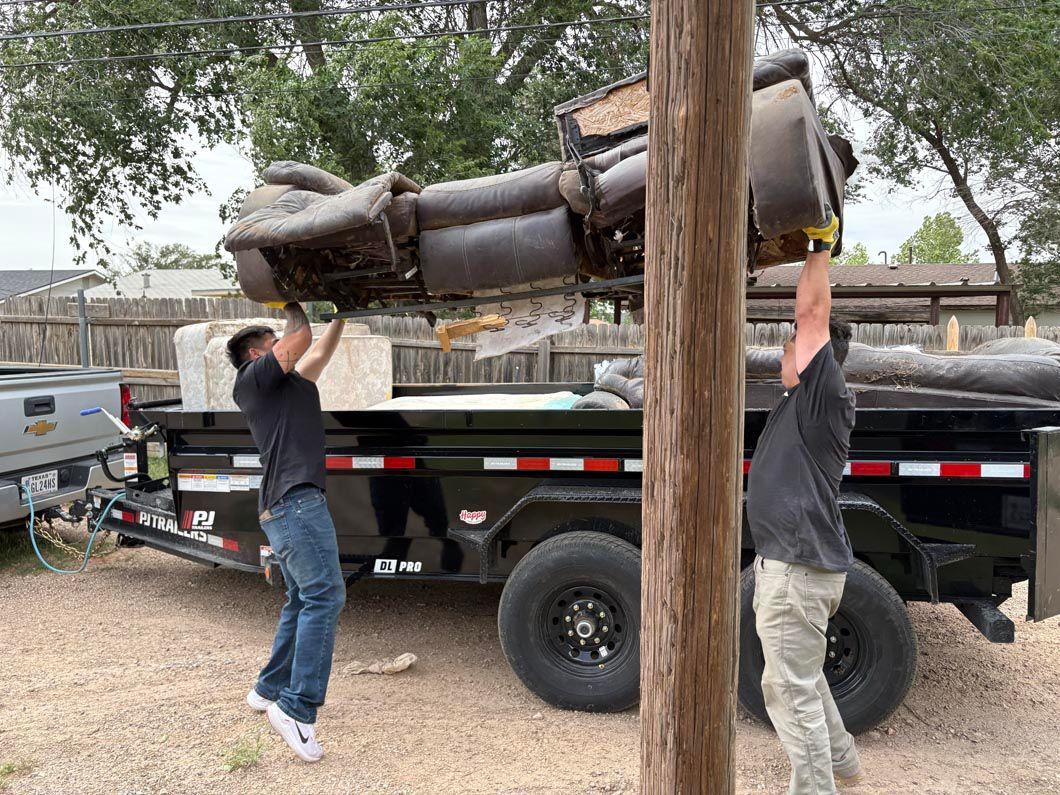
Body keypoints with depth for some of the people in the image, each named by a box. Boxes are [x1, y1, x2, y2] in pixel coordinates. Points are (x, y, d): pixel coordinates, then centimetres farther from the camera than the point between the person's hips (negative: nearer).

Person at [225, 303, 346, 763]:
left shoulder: (288, 384, 27)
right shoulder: (252, 377, 2)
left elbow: (320, 350, 34)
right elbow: (301, 341, -6)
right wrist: (292, 308, 12)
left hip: (285, 506, 10)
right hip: (295, 501, -10)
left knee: (302, 602, 17)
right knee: (325, 596, -16)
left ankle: (269, 689, 27)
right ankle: (297, 707, -17)